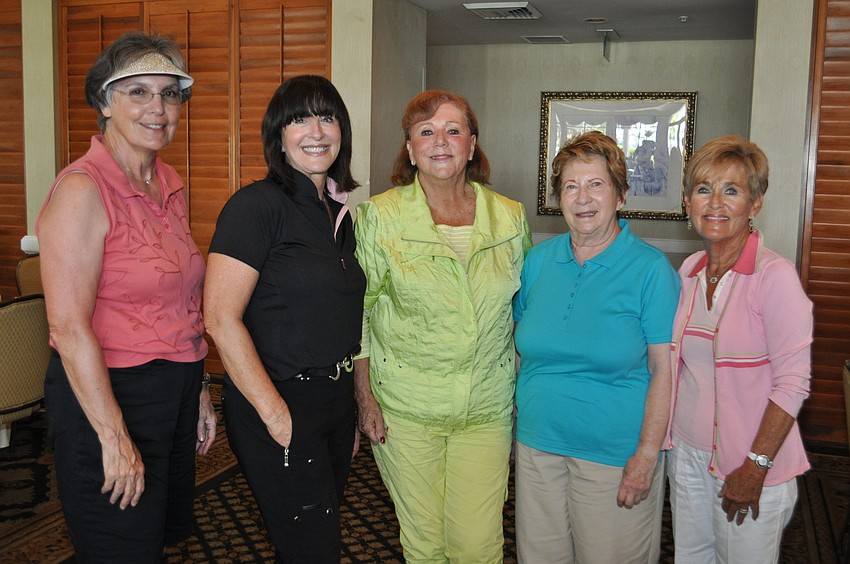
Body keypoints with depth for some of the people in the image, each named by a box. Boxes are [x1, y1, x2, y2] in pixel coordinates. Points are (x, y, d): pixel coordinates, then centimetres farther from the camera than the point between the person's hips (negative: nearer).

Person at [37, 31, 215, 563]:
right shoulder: (83, 189, -17)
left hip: (175, 391, 8)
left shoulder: (170, 185, 8)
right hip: (106, 394, -8)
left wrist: (199, 391, 14)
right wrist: (114, 438, -19)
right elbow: (69, 328, -20)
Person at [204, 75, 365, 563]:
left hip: (335, 401, 8)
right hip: (282, 406, -8)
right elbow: (221, 318, -20)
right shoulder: (256, 206, -14)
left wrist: (354, 410, 15)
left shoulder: (340, 212, 10)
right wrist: (275, 414, -20)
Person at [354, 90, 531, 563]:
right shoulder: (380, 215, -4)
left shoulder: (511, 217, 1)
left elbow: (523, 311, 10)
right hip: (405, 406, -1)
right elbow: (358, 312, 0)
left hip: (487, 408, 2)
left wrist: (523, 396, 9)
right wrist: (366, 398, -2)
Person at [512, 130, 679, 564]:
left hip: (614, 456, -4)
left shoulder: (651, 269, -9)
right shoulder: (539, 260, 4)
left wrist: (647, 456, -15)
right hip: (537, 446, 5)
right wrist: (516, 418, 7)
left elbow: (664, 370, -11)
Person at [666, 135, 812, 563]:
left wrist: (755, 468, -17)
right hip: (687, 451, 6)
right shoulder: (690, 270, 4)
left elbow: (793, 382, -17)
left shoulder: (774, 276, -17)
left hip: (748, 462, -6)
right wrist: (669, 438, 9)